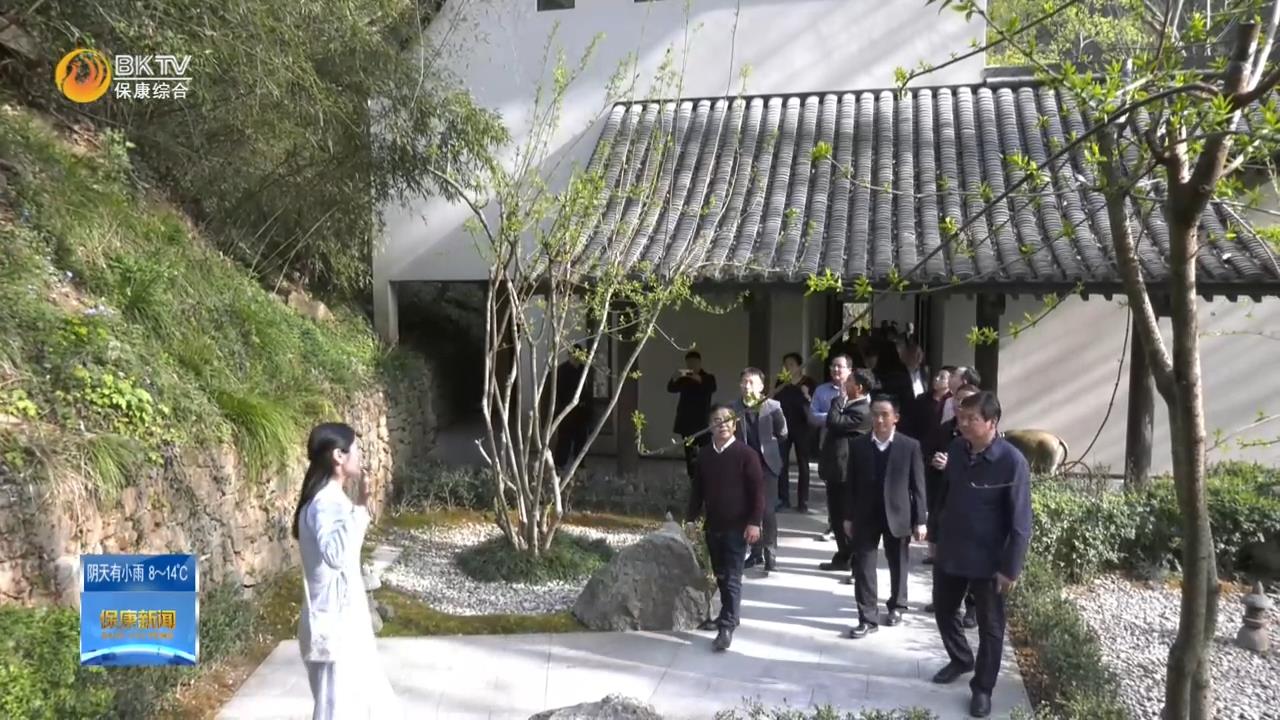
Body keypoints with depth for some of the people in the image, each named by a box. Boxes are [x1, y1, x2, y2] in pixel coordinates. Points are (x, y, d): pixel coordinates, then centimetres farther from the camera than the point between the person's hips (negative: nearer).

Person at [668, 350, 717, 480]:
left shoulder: (708, 378, 5)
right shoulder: (684, 379, 9)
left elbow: (712, 389, -17)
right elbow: (671, 388, -8)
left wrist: (699, 380, -34)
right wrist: (675, 377, -29)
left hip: (703, 422, -2)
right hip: (687, 422, 2)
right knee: (690, 454, 2)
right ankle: (692, 481, 5)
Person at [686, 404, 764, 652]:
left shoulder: (746, 454, -9)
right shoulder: (703, 455, 6)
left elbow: (757, 491, -10)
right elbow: (698, 490, 14)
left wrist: (754, 522, -15)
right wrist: (691, 518, 10)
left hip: (737, 526, -5)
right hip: (713, 526, 6)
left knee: (732, 578, -6)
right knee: (720, 576, 16)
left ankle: (727, 626, -5)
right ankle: (729, 614, 32)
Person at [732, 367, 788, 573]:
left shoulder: (773, 406, -4)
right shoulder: (733, 408, 1)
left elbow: (782, 434, -5)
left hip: (766, 463, -2)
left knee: (768, 510, -5)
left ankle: (770, 555, 3)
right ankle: (756, 552, 21)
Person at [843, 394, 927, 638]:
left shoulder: (910, 446, -7)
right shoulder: (857, 445, -2)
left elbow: (918, 486, -4)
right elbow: (851, 483, 2)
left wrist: (920, 520, -6)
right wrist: (848, 516, 2)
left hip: (897, 515, -1)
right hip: (865, 515, 1)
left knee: (898, 565, 15)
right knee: (863, 566, -1)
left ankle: (897, 606, 38)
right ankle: (868, 619, 6)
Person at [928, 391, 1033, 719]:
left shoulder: (1012, 462, -21)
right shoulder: (956, 449, -3)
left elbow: (1020, 522, -17)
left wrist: (1011, 567, -16)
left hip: (988, 560, -6)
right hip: (949, 552, 6)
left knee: (990, 627, 11)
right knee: (943, 611, 21)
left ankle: (982, 688, 28)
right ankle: (961, 660, 46)